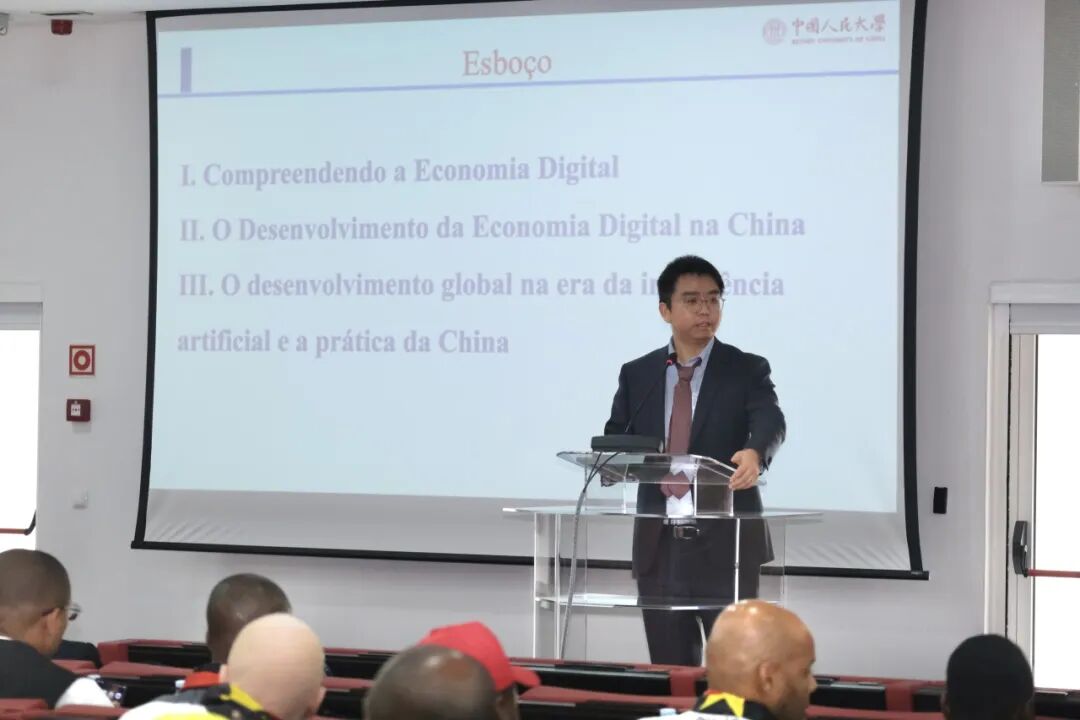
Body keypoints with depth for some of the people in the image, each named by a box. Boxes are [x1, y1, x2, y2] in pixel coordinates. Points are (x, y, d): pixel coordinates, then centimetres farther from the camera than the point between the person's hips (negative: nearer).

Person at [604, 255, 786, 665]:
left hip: (724, 545, -3)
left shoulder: (747, 371, 1)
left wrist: (754, 453, -39)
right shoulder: (636, 375, 10)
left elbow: (770, 422, -16)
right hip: (659, 546, 3)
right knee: (670, 670, 9)